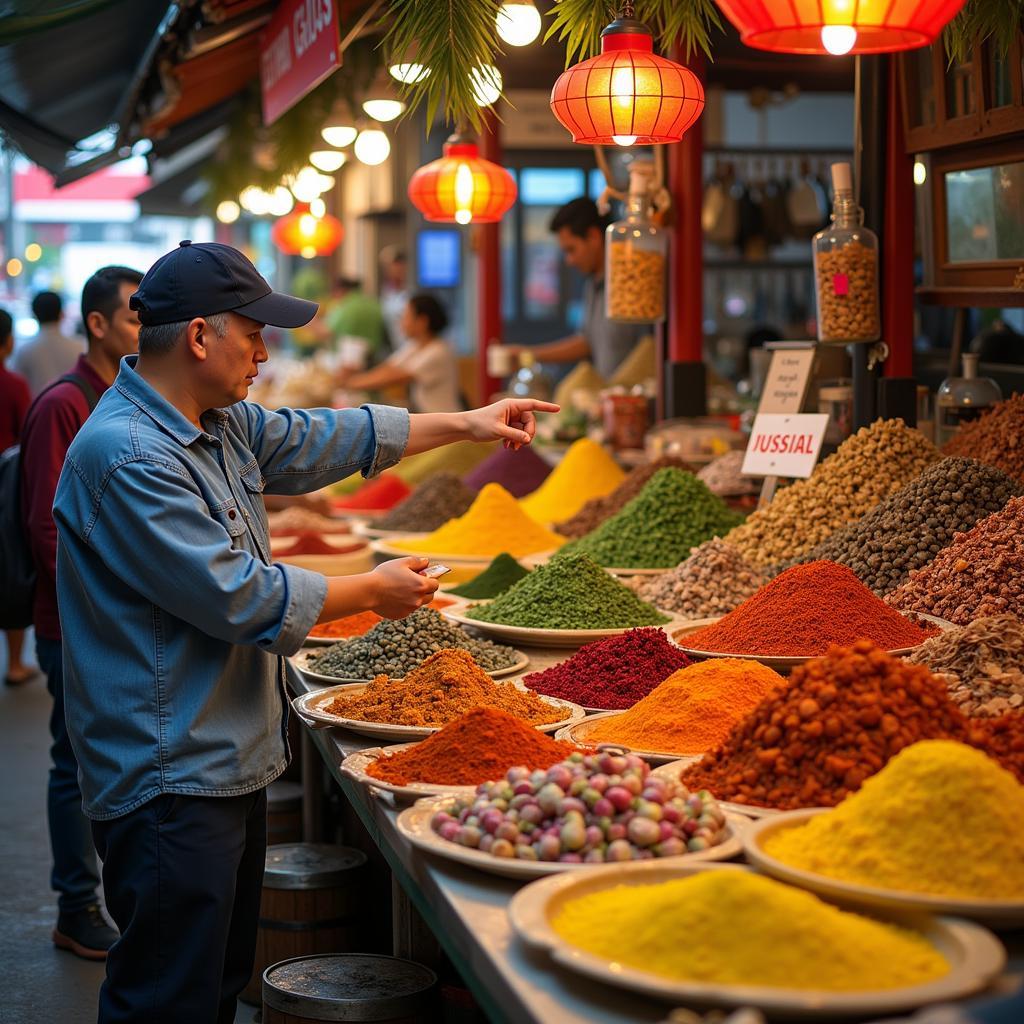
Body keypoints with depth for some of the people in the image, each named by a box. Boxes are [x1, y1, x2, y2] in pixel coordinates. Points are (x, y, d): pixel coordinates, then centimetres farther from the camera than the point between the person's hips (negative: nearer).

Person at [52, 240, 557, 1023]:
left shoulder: (219, 424, 10)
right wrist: (374, 591, -8)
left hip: (228, 762, 10)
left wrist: (465, 424, 26)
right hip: (172, 779, -10)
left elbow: (318, 441, 25)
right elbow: (240, 597, -22)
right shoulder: (126, 456, -21)